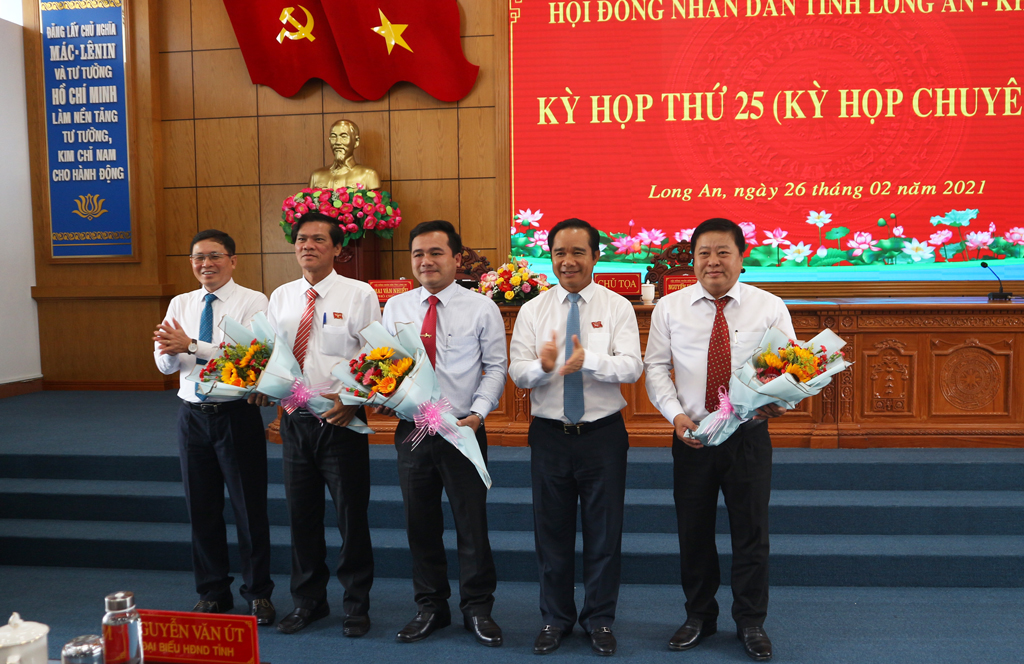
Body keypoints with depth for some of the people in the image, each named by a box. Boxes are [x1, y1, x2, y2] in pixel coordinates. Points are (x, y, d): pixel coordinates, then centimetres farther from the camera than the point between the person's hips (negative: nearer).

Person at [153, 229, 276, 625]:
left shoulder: (252, 302, -7)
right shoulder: (180, 305, 9)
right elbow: (165, 365, 4)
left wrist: (191, 346, -24)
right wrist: (168, 349, -19)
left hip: (237, 413, -5)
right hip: (192, 414, 5)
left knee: (250, 506, 4)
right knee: (201, 507, 13)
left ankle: (258, 593, 20)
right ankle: (212, 593, 29)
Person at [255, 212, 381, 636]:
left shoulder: (359, 295, -5)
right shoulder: (281, 298, 9)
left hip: (343, 420, -4)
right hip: (295, 421, 4)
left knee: (351, 514, 5)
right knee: (301, 514, 13)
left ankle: (356, 604, 23)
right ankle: (308, 601, 31)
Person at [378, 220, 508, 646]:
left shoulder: (481, 308, -2)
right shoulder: (395, 308, 7)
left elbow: (496, 367, -2)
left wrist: (478, 413, -14)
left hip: (463, 430, -3)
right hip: (411, 430, 3)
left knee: (472, 523, 5)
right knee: (420, 524, 12)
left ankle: (477, 610, 22)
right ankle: (430, 608, 29)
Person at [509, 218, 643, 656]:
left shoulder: (617, 307, -1)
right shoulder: (533, 310, 3)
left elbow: (632, 367, -13)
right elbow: (516, 371, -5)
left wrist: (590, 361, -31)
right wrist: (542, 366, -28)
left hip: (603, 434, -1)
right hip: (549, 435, 1)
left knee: (604, 531, 9)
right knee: (552, 532, 12)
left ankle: (599, 621, 28)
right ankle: (555, 619, 31)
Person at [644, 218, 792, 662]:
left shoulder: (769, 307, 0)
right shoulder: (669, 308, 2)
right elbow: (656, 367, 1)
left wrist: (779, 401, -22)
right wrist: (675, 413, -14)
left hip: (749, 435, -1)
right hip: (691, 436, 1)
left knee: (751, 531, 8)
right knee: (693, 530, 12)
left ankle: (751, 622, 26)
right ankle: (699, 616, 31)